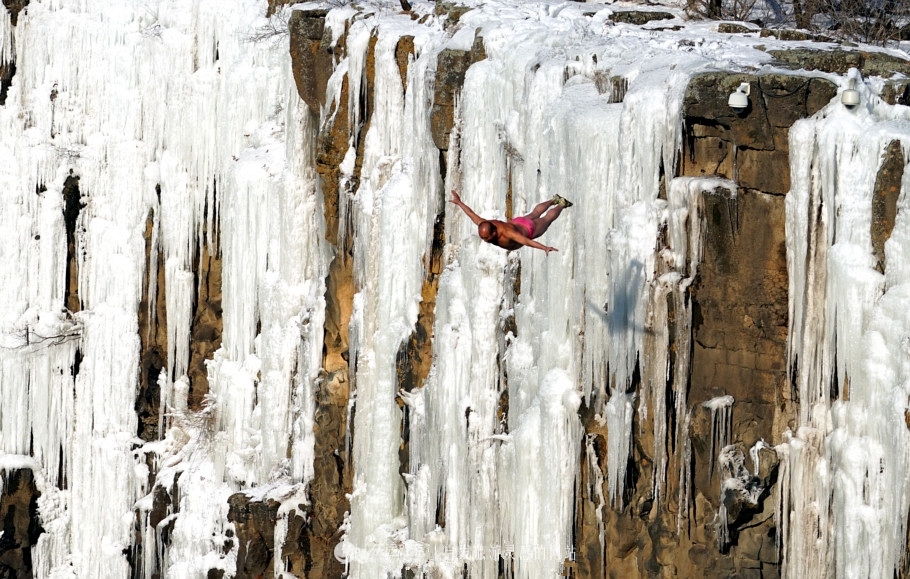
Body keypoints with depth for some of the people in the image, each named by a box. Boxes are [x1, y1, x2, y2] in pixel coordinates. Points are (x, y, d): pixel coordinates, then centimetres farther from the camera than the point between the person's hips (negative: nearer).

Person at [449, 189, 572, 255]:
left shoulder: (507, 233, -51)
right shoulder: (484, 226, -34)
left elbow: (527, 241, -64)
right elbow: (473, 215, -17)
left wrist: (545, 248, -77)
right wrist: (459, 203, -6)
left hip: (529, 229, -5)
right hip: (515, 222, 5)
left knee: (546, 219, 27)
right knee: (534, 214, 35)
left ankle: (561, 204, 55)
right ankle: (554, 200, 61)